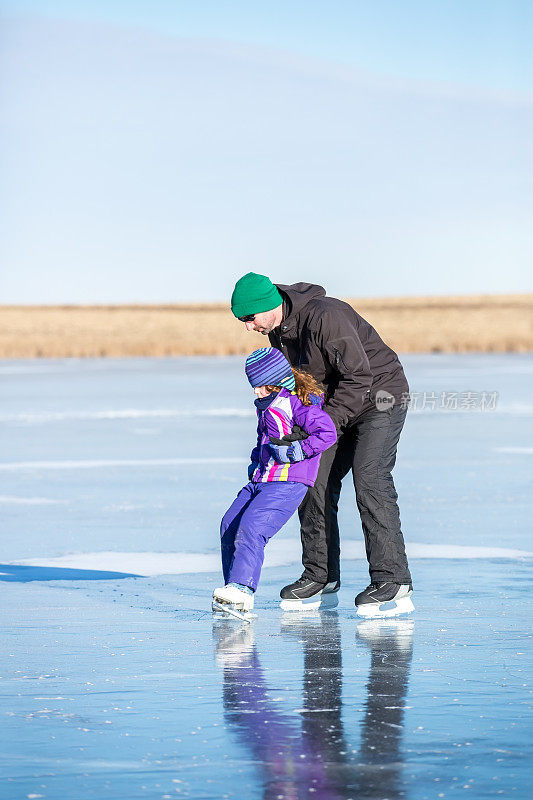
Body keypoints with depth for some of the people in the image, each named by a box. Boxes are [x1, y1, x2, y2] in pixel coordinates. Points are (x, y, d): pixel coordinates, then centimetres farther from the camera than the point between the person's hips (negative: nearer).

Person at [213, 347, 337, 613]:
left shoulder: (298, 402, -11)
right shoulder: (266, 405, 19)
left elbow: (327, 433, -18)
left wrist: (295, 451, -20)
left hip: (288, 483, -10)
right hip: (260, 481, 10)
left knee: (251, 527, -24)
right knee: (229, 525, 2)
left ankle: (242, 588, -30)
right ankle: (233, 589, 9)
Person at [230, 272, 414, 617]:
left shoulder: (324, 317, -30)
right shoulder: (278, 329, 0)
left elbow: (358, 377, -29)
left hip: (381, 396, -9)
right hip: (338, 405, 9)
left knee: (370, 481, -20)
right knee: (316, 481, 5)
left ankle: (393, 581, -21)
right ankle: (320, 573, 16)